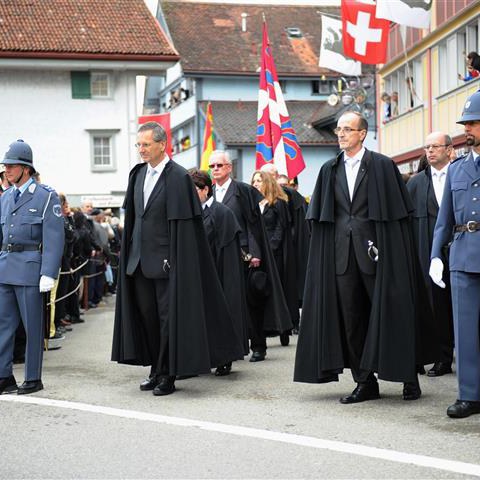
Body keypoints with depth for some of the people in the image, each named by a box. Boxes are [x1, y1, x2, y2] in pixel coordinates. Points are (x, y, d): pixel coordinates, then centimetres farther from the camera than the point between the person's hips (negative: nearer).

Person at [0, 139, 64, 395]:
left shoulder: (46, 197, -5)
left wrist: (48, 274, -16)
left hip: (30, 268, -6)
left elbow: (54, 238, -10)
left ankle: (33, 379, 12)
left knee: (33, 325, 2)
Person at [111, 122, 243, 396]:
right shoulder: (138, 174, 9)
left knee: (169, 317, 0)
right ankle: (156, 370, 25)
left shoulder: (178, 177, -11)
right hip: (140, 260, 7)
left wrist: (173, 260, -17)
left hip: (166, 260, -7)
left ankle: (168, 375, 10)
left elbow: (183, 225, -14)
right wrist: (129, 251, 11)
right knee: (147, 315, 12)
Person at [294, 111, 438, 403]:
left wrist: (384, 247, -9)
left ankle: (409, 378, 15)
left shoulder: (382, 166, -2)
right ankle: (365, 382, 13)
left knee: (388, 313, 1)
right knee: (351, 319, 4)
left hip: (375, 251, -4)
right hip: (342, 255, 4)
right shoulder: (330, 170, 11)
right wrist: (330, 245, 5)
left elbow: (399, 212, -4)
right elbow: (321, 218, 13)